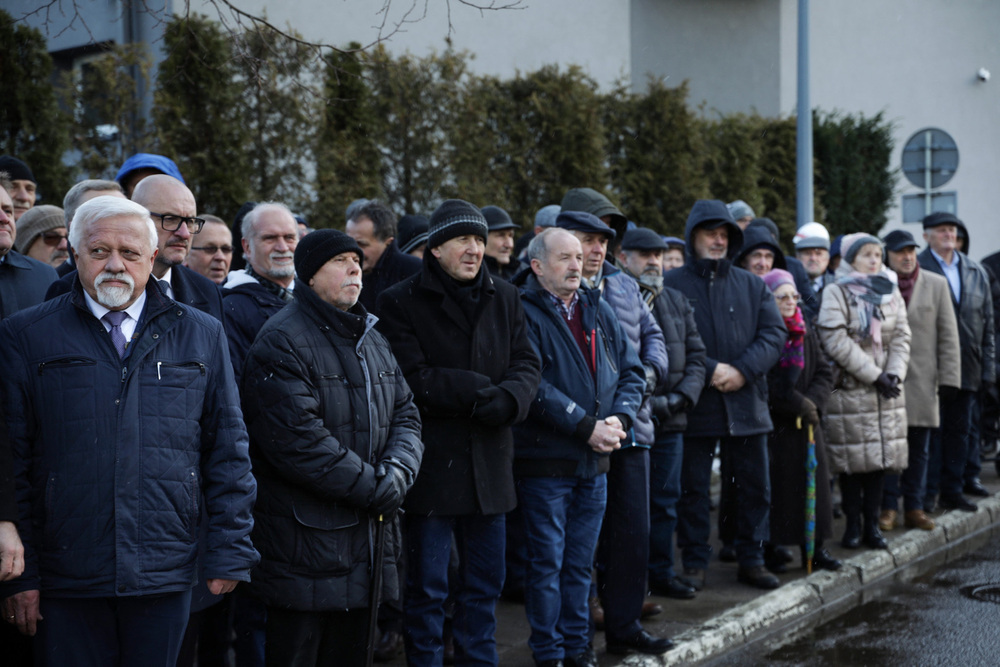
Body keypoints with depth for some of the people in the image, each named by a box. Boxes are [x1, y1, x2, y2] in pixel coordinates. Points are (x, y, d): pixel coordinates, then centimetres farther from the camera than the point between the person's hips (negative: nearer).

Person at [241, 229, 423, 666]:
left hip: (368, 540, 8)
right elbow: (298, 441, -22)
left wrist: (397, 473, -7)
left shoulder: (371, 340, 16)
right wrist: (376, 488, -16)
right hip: (305, 545, -8)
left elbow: (406, 414, 14)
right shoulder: (282, 343, -12)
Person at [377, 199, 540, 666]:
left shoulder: (505, 299, 10)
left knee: (484, 584, 15)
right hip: (430, 465, -5)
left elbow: (526, 365, 4)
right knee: (426, 588, 5)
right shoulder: (400, 302, -6)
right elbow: (413, 378, -15)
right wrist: (481, 390, -15)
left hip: (489, 464, 5)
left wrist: (508, 399, -17)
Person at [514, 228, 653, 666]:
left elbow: (631, 371, 11)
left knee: (580, 563, 15)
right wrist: (587, 427, -19)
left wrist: (618, 420, -6)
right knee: (547, 562, 3)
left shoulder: (598, 309, 11)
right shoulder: (525, 313, -10)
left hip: (595, 462, 6)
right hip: (545, 460, -6)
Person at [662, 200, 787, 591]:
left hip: (746, 404, 3)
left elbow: (774, 332, 2)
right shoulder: (672, 285, -1)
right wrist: (710, 370, -18)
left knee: (755, 486, 9)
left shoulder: (752, 286, 10)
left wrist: (742, 371, -12)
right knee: (692, 488, 4)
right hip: (694, 407, -3)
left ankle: (751, 559, 22)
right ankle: (694, 563, 15)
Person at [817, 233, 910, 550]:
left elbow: (901, 337, 7)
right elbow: (837, 342, -13)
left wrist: (894, 374, -9)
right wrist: (874, 375, -14)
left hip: (886, 391, 5)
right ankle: (853, 524, 8)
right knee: (852, 460, -2)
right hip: (850, 389, -5)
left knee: (880, 456, 4)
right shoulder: (836, 293, -4)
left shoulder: (890, 292, 13)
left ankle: (871, 523, 11)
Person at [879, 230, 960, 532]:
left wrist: (949, 378, 1)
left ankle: (914, 507, 16)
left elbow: (948, 335, 8)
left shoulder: (937, 285, 9)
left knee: (919, 449, 8)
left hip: (923, 380, 2)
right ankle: (888, 507, 8)